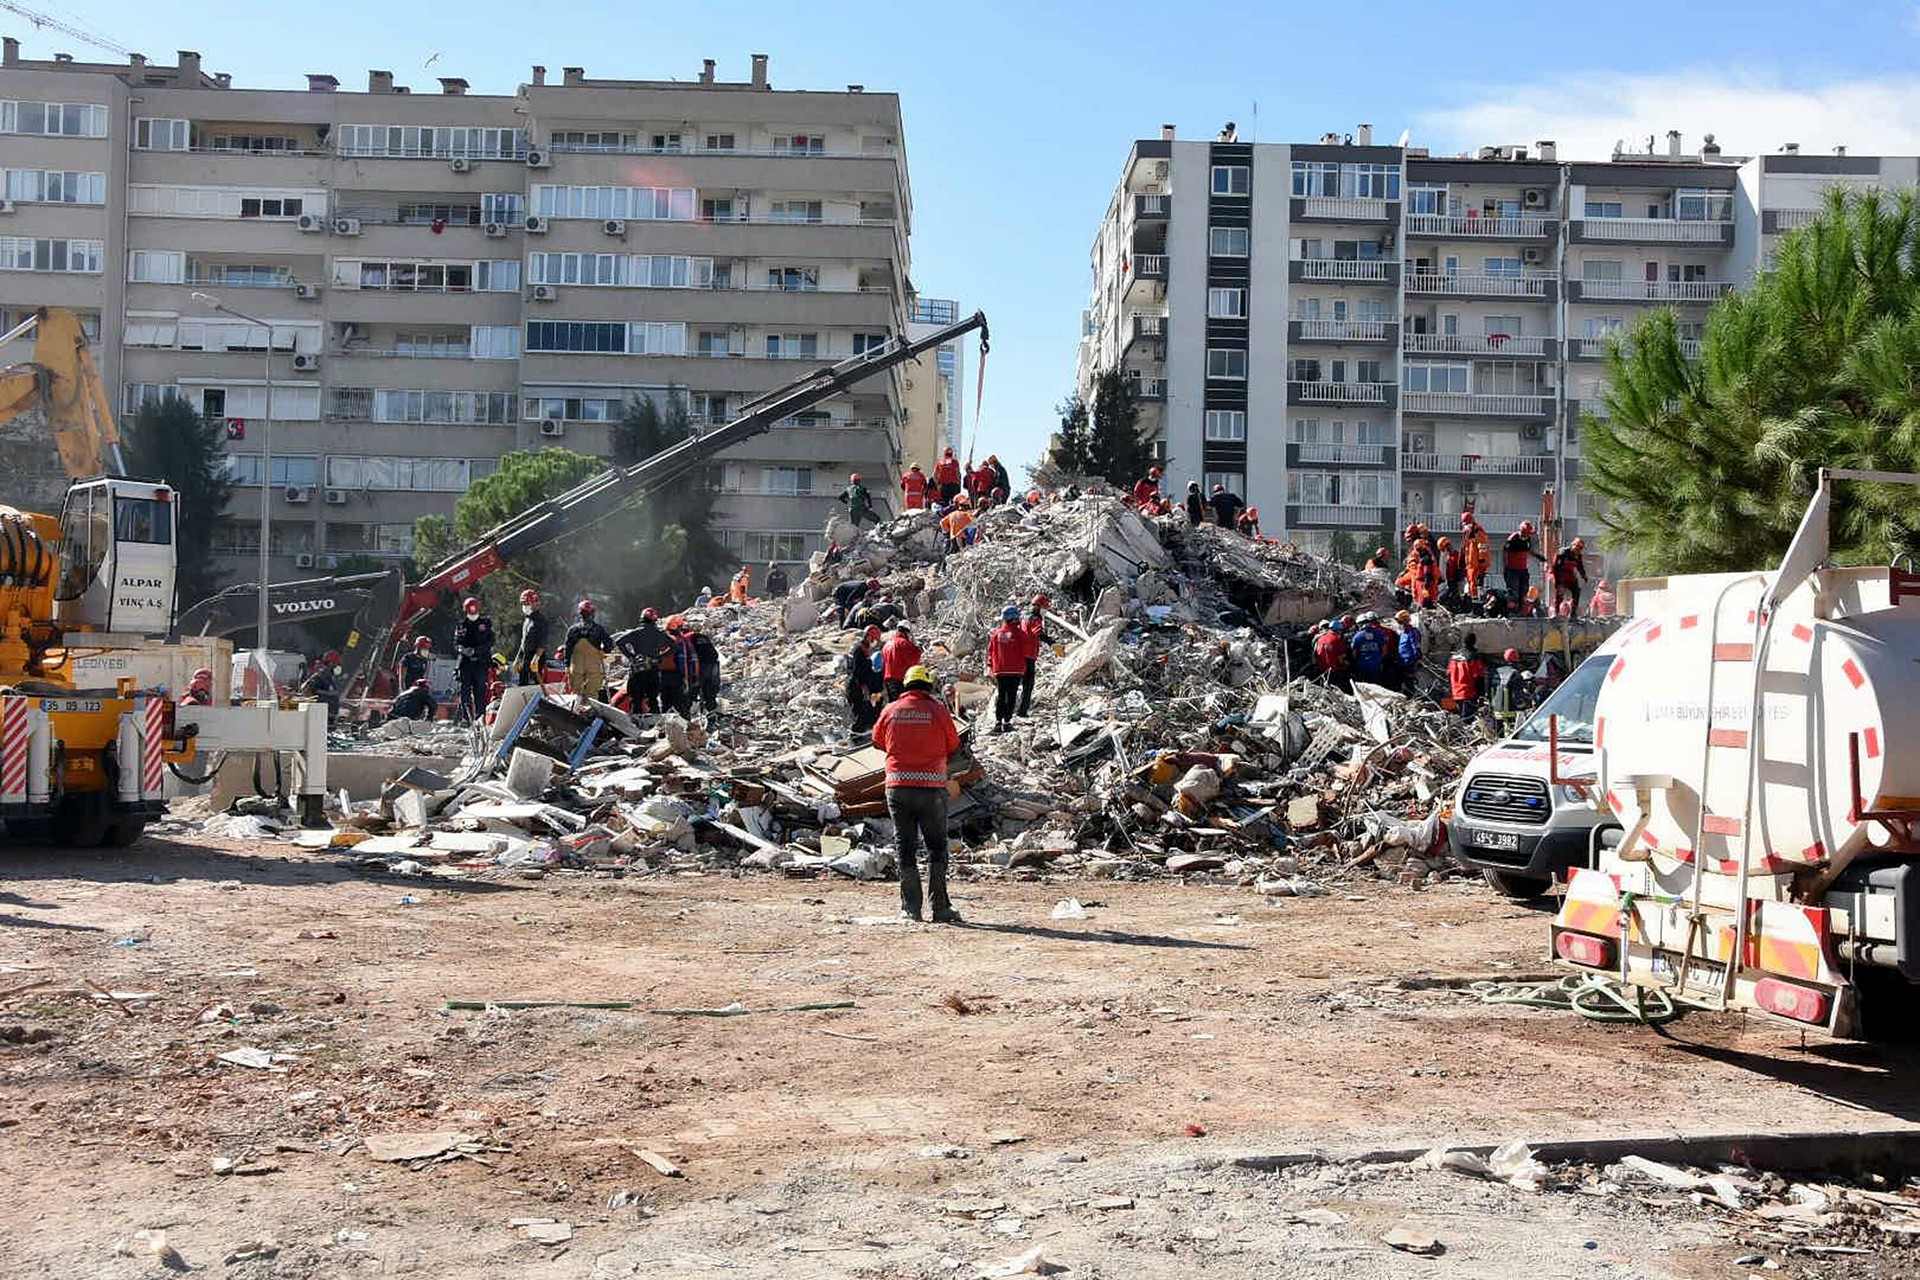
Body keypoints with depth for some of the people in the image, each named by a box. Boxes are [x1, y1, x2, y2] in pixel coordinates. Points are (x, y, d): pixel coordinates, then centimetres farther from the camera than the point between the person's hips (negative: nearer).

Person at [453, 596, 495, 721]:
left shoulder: (486, 623, 7)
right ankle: (465, 718, -5)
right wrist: (461, 649, -13)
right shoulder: (461, 625, 12)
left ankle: (480, 717, -2)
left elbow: (490, 642, -1)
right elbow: (456, 643, 11)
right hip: (465, 662, 2)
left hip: (481, 661, -2)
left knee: (480, 690, -5)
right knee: (464, 690, -5)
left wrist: (475, 650, -13)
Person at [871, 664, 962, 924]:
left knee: (905, 847, 9)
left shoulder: (891, 710, 2)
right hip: (932, 785, -2)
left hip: (898, 786, 2)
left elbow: (877, 740, 16)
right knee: (937, 846, 8)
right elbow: (953, 746, 4)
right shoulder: (938, 710, -4)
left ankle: (910, 908, 6)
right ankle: (939, 907, 3)